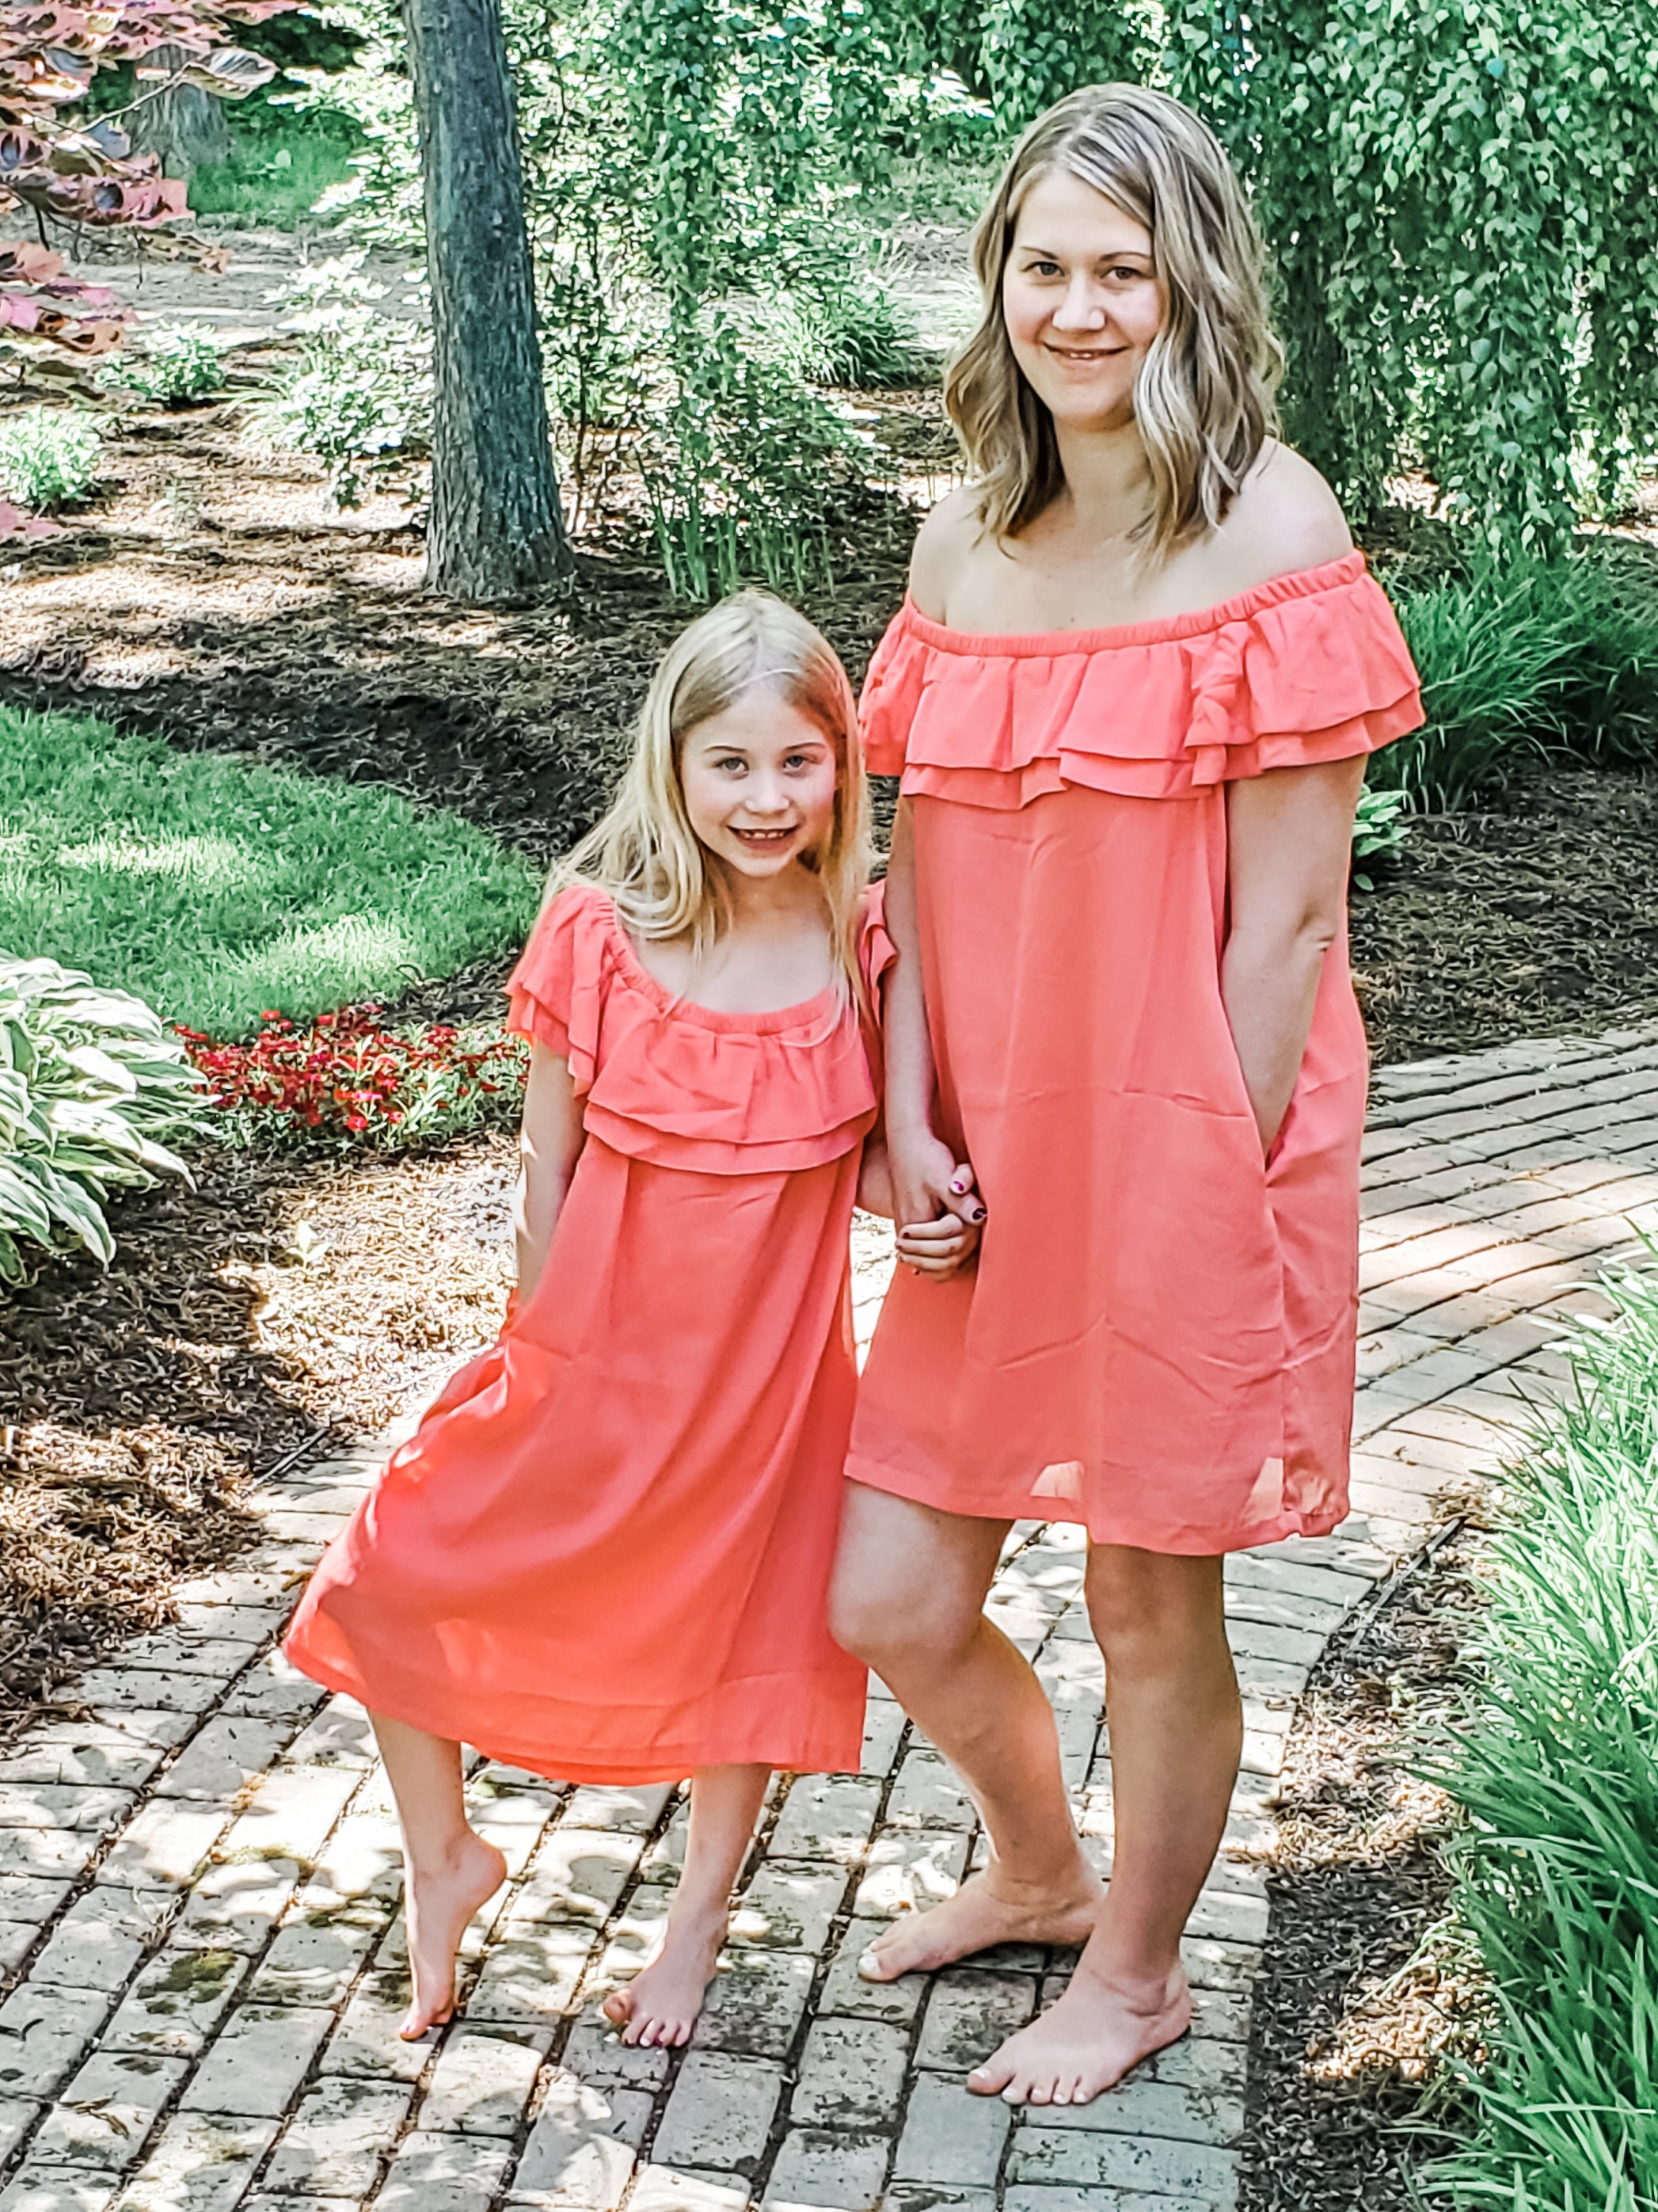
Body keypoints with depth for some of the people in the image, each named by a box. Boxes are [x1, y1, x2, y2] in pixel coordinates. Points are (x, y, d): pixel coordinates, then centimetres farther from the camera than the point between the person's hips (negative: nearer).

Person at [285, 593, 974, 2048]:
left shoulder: (865, 949, -10)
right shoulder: (602, 932, -14)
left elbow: (867, 1149, 3)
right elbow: (549, 1161, -6)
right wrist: (550, 1347, -3)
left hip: (773, 1353, 1)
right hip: (600, 1341, 0)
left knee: (746, 1626, 15)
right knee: (397, 1582, -1)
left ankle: (702, 1913, 40)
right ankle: (444, 1861, 26)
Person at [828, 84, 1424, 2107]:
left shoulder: (1267, 529, -12)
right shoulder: (965, 534, 6)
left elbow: (1292, 907, -13)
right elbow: (921, 853, 8)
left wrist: (1210, 1189, -13)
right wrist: (910, 1121, -2)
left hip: (1184, 1149, -5)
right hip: (990, 1163, 6)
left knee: (1153, 1608, 11)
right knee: (889, 1602, 10)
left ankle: (1135, 1972, 37)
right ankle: (1038, 1873, 41)